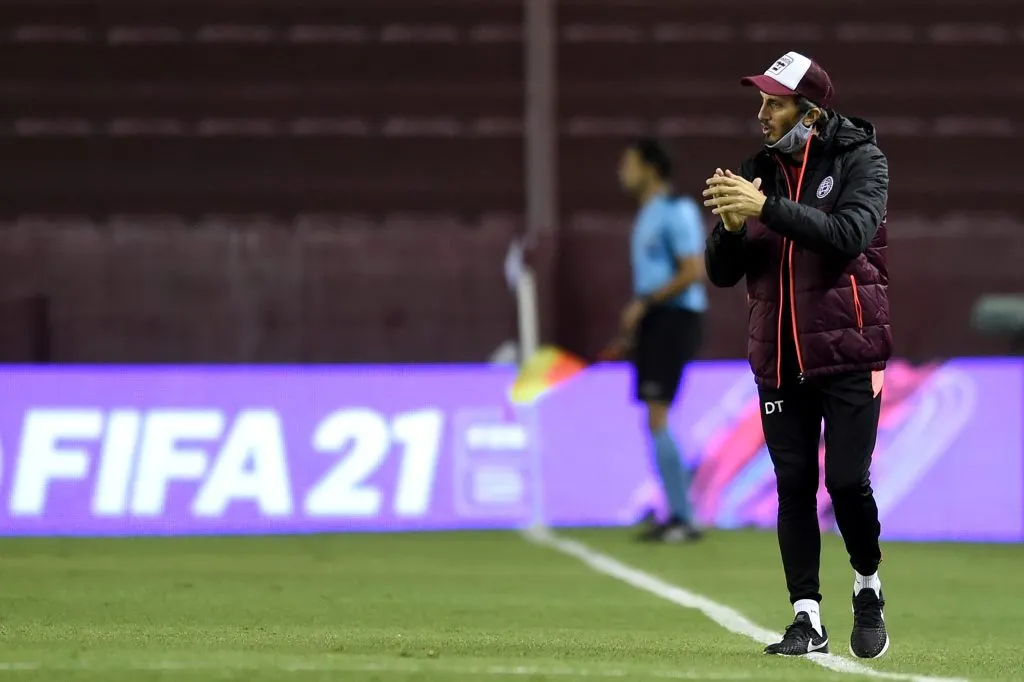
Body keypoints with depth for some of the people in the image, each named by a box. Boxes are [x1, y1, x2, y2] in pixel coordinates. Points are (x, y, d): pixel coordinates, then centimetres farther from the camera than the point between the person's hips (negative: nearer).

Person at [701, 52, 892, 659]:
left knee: (847, 481, -8)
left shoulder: (860, 161, -5)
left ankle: (868, 588, 17)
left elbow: (849, 235, -23)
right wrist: (731, 225, -13)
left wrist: (768, 209, -29)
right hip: (778, 356, 4)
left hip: (846, 352, -4)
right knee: (794, 486, 1)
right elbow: (722, 272, 8)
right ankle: (808, 619, 5)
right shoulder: (758, 171, 8)